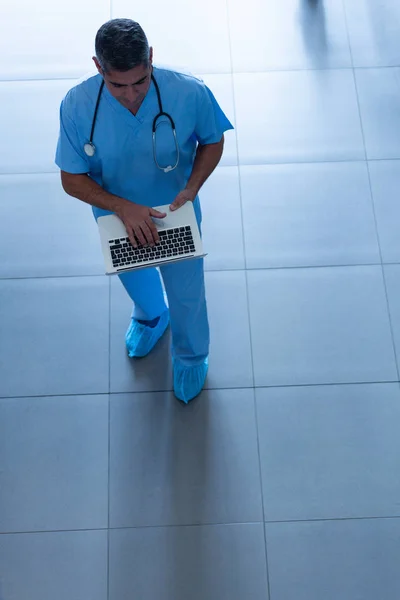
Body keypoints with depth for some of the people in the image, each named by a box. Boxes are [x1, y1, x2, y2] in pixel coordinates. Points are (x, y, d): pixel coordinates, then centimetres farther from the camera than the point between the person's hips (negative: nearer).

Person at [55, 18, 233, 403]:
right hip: (117, 218, 1)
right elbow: (72, 179, -19)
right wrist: (123, 208, -32)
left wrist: (191, 189, -26)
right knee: (135, 281, 32)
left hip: (176, 215, -1)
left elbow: (212, 141, -10)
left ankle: (190, 356, 54)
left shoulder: (190, 93, -30)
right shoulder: (77, 105, -29)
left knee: (186, 293, 21)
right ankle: (150, 317, 69)